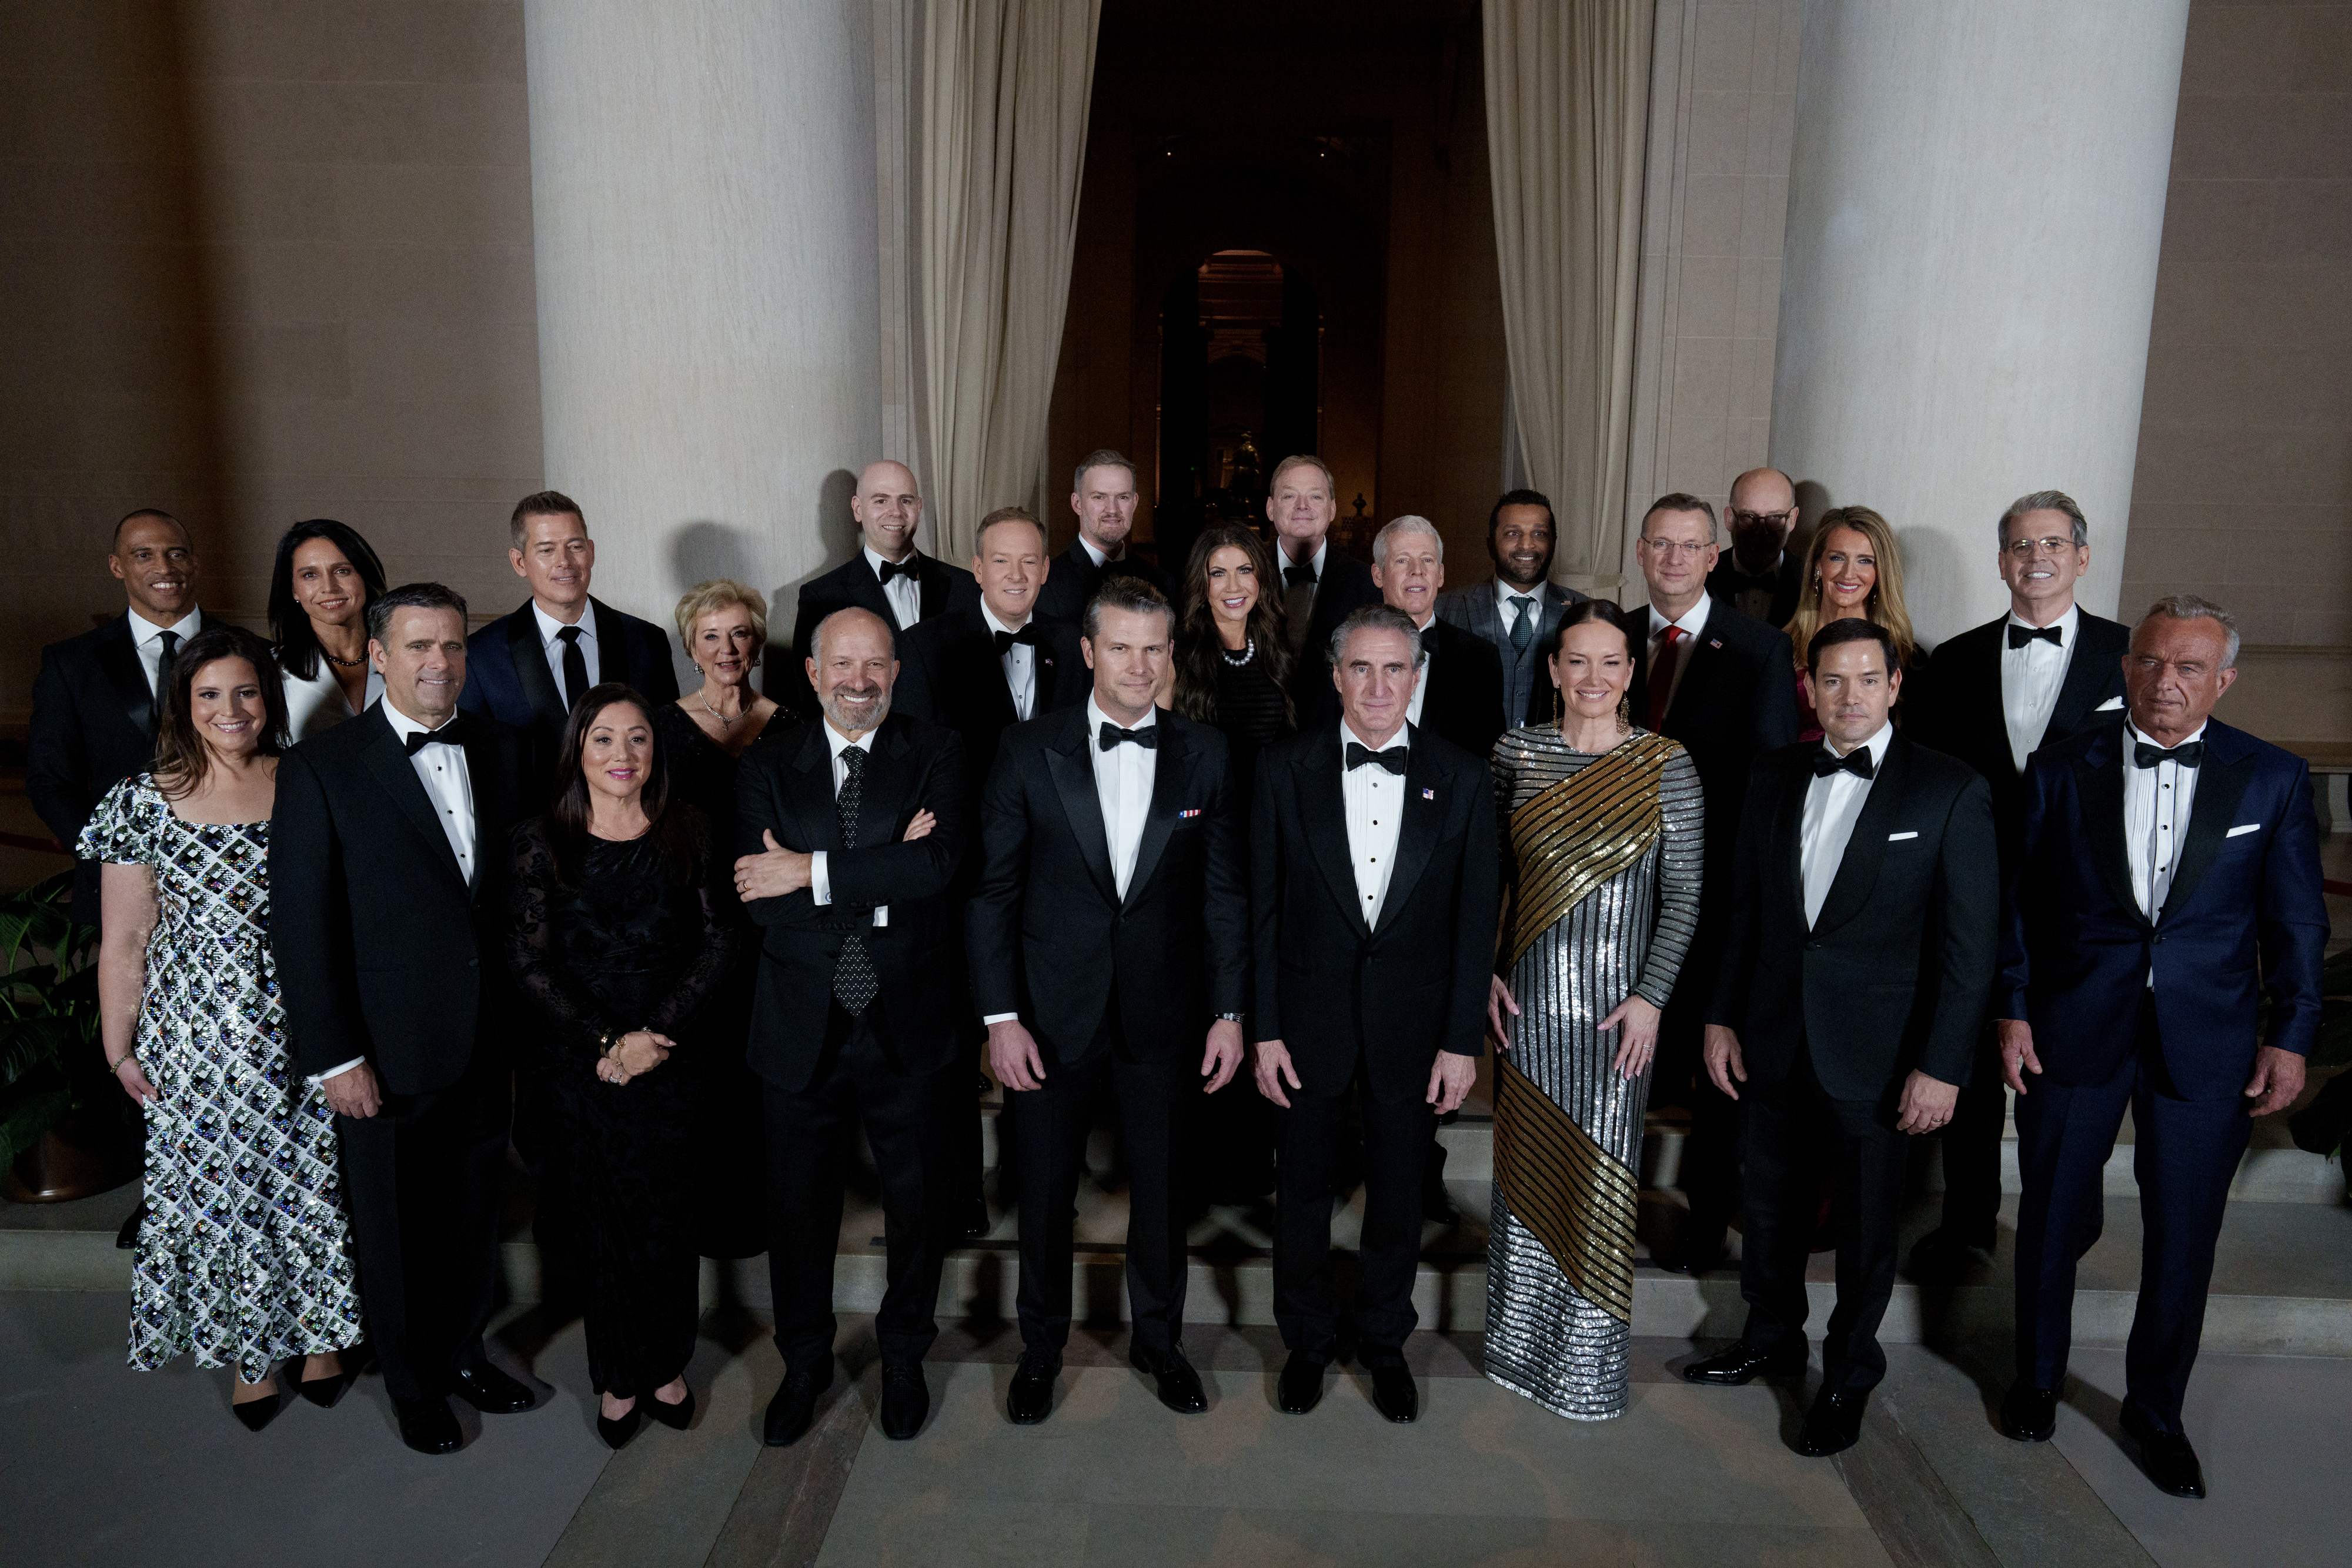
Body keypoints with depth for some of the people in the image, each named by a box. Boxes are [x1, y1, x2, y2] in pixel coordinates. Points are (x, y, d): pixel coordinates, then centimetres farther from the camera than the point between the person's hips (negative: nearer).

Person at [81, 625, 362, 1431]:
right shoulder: (144, 801, -4)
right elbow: (123, 944, 1)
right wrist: (122, 1054, 2)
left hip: (303, 1029, 1)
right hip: (199, 1040, 0)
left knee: (315, 1180, 10)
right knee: (216, 1184, 11)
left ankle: (322, 1335, 31)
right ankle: (249, 1352, 31)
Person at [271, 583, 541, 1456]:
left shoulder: (504, 752, 2)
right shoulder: (320, 769, -10)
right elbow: (301, 924, -10)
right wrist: (333, 1057, -12)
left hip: (485, 1043, 4)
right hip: (386, 1051, -3)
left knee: (473, 1212, 19)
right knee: (394, 1230, 14)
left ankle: (463, 1352, 42)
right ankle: (412, 1383, 36)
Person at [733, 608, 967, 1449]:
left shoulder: (936, 754, -4)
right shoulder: (768, 766, 0)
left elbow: (936, 865, -21)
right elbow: (759, 899, -13)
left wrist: (812, 869, -22)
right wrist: (883, 882, -21)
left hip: (909, 1025, -1)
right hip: (803, 1029, 1)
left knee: (917, 1205, 15)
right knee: (799, 1208, 16)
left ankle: (903, 1357, 39)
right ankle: (805, 1363, 40)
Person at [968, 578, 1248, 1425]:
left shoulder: (1204, 755, -1)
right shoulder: (1028, 750, -6)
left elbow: (1224, 892, 2)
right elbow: (992, 889, -4)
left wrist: (1229, 1012, -1)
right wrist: (1000, 1016, -8)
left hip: (1163, 1012, 1)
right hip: (1055, 1011, -1)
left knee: (1160, 1185, 15)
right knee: (1044, 1189, 13)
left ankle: (1159, 1339, 38)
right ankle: (1041, 1348, 36)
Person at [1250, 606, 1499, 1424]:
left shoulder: (1461, 778, -4)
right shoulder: (1285, 769, -5)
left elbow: (1475, 919, -2)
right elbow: (1264, 908, -3)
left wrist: (1463, 1041, -4)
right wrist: (1264, 1030, -6)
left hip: (1412, 1024, 0)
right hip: (1310, 1016, 0)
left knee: (1398, 1192, 15)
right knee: (1303, 1188, 14)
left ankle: (1385, 1342, 39)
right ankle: (1307, 1340, 37)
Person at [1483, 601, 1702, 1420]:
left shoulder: (1667, 766, -5)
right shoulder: (1517, 752, 1)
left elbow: (1683, 897, -3)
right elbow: (1489, 875, 8)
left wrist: (1651, 997, -10)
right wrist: (1485, 972, 1)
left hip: (1619, 999, -2)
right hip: (1529, 996, 2)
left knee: (1600, 1174, 4)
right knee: (1526, 1163, 11)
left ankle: (1590, 1359, 22)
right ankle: (1523, 1339, 29)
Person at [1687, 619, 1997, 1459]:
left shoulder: (1952, 791, -10)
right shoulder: (1775, 775, 3)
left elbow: (1968, 941, -10)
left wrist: (1943, 1066, -12)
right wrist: (1722, 1016, 5)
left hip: (1876, 1053, -4)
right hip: (1774, 1039, 4)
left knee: (1865, 1226, 12)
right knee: (1771, 1205, 19)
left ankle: (1849, 1375, 34)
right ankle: (1771, 1336, 43)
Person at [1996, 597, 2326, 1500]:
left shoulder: (2273, 779, 0)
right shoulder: (2062, 771, -1)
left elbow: (2296, 920, 3)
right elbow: (2020, 901, 2)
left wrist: (2291, 1035, -1)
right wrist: (2011, 1009, -1)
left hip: (2207, 1044, 0)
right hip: (2073, 1033, 0)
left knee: (2184, 1238, 9)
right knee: (2052, 1217, 12)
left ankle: (2155, 1411, 31)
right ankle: (2037, 1380, 34)